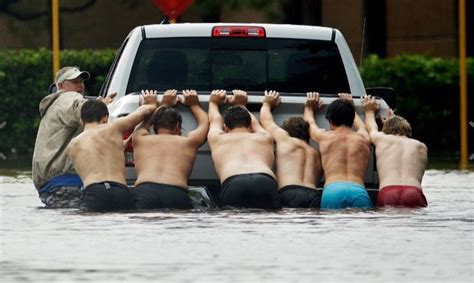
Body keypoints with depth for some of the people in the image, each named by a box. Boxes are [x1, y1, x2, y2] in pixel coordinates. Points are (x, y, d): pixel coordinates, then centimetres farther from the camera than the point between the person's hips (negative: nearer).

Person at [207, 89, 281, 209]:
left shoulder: (218, 138, 35)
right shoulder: (264, 138, 38)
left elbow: (214, 120, 59)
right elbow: (254, 123, 63)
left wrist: (213, 103, 79)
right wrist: (241, 105, 80)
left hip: (233, 184, -1)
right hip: (267, 182, 1)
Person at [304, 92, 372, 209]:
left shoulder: (324, 137, 20)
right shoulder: (363, 139, 26)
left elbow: (309, 123, 43)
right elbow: (362, 126, 53)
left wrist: (309, 108, 63)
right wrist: (351, 108, 69)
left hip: (332, 190, -1)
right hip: (359, 191, 1)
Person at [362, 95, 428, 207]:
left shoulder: (381, 139, 23)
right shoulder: (421, 147, 27)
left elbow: (371, 129, 47)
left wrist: (369, 112, 67)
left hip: (386, 193, -1)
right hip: (415, 193, 1)